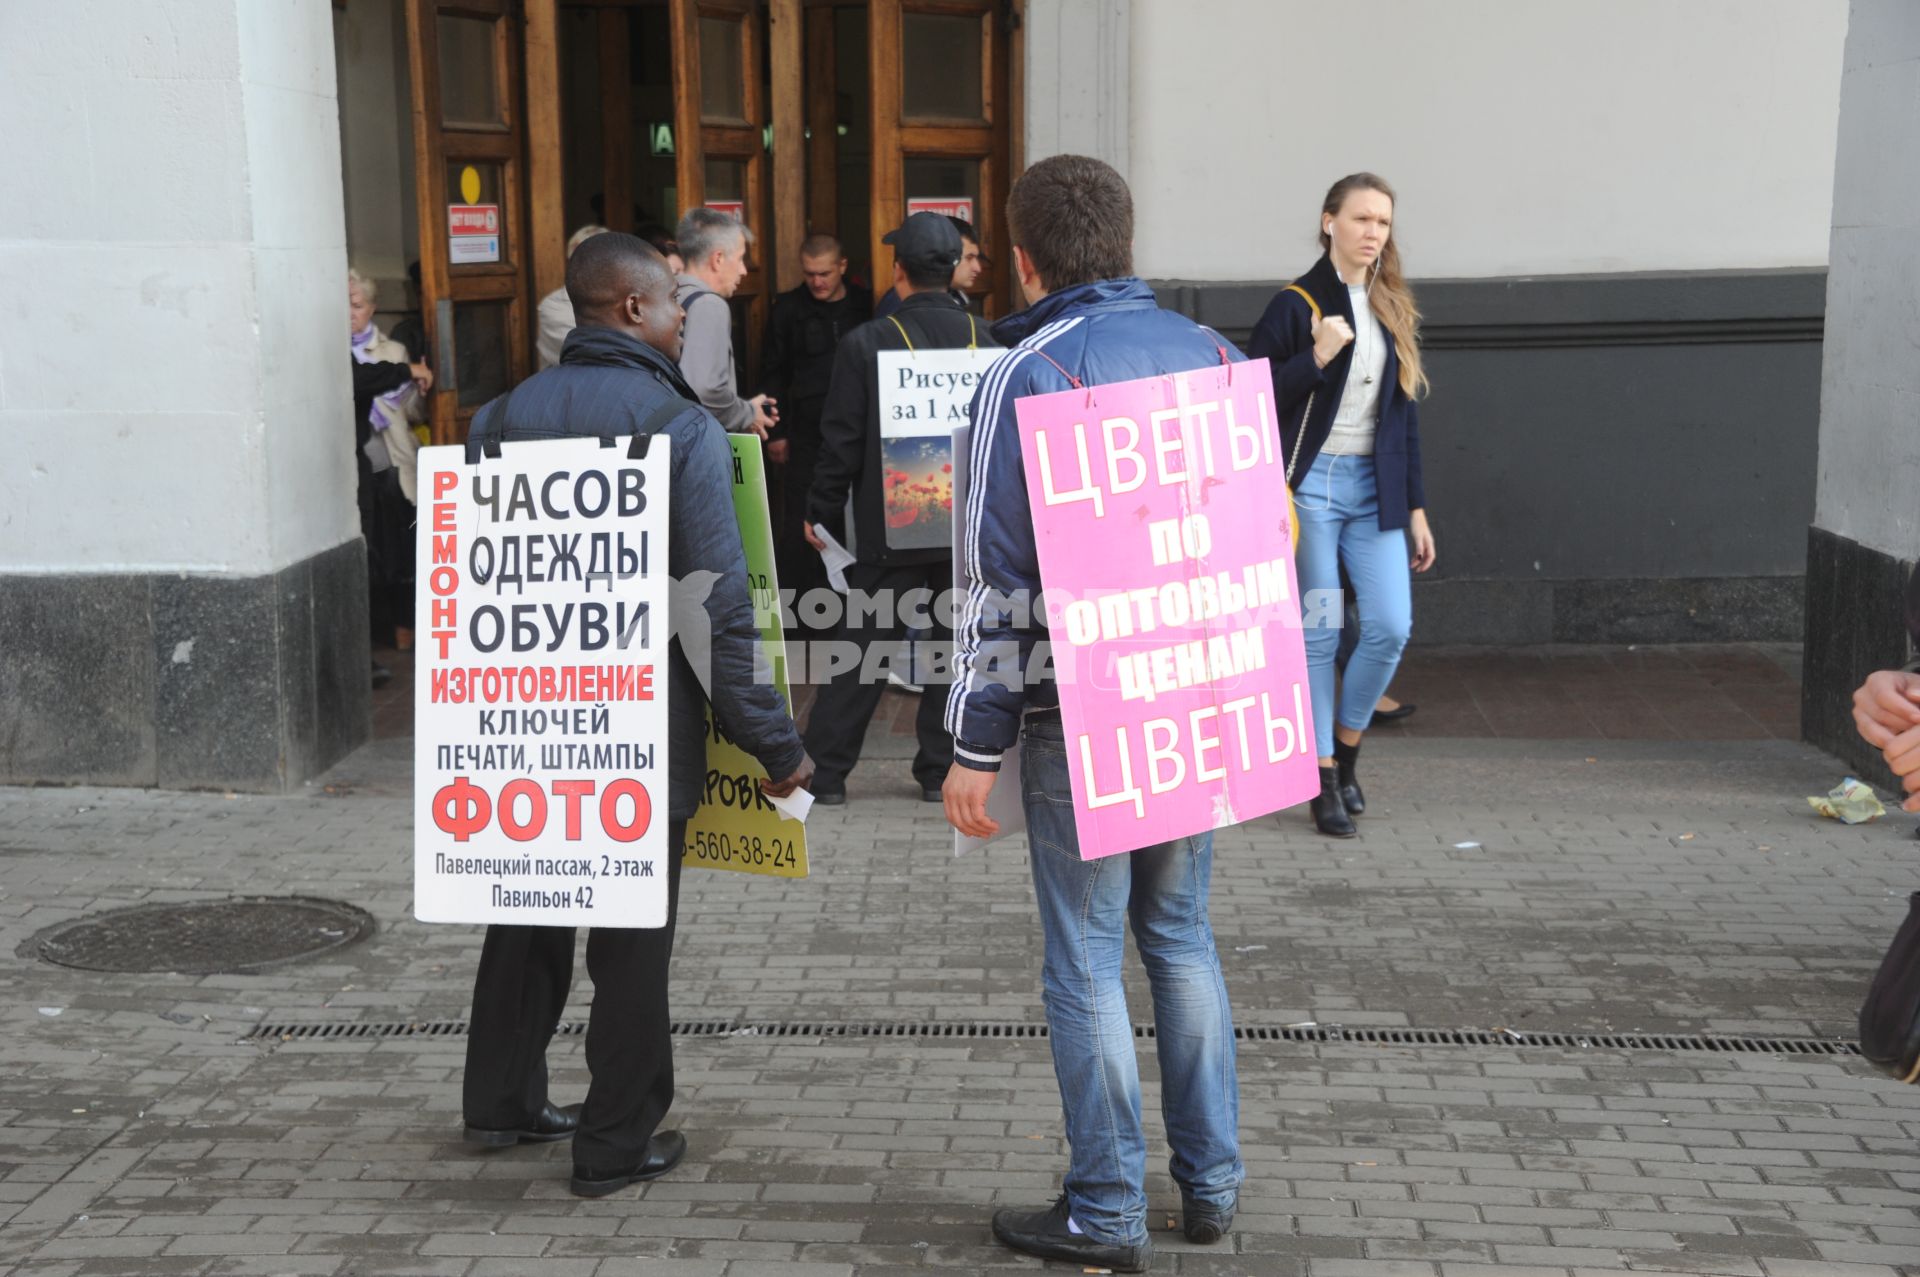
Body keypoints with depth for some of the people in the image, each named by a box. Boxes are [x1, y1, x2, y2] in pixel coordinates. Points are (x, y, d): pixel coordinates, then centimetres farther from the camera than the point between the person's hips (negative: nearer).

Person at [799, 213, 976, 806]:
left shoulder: (866, 343, -9)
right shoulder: (984, 339, -2)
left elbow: (841, 441, -7)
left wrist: (822, 514, 4)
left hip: (889, 529, -2)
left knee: (862, 646, 5)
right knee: (955, 645, 10)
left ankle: (826, 771, 11)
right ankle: (941, 770, 14)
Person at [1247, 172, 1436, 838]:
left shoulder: (1392, 310, 13)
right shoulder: (1295, 305, -4)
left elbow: (1404, 414, 15)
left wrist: (1415, 507, 12)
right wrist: (1317, 357, -19)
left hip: (1374, 488, 5)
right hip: (1311, 484, -5)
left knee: (1390, 627, -5)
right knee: (1318, 635, -2)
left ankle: (1345, 749, 17)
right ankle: (1325, 782, 9)